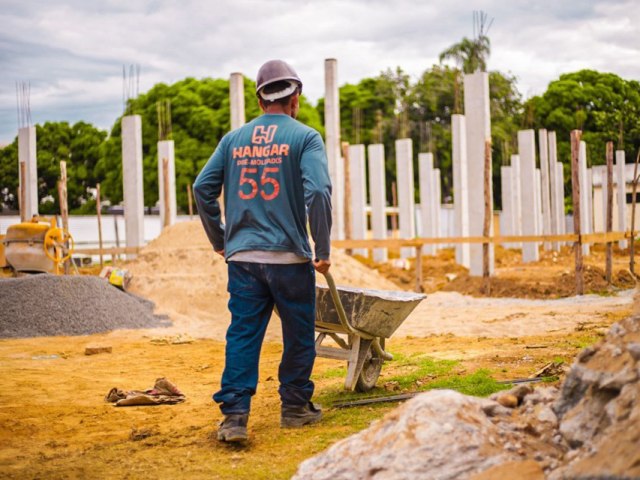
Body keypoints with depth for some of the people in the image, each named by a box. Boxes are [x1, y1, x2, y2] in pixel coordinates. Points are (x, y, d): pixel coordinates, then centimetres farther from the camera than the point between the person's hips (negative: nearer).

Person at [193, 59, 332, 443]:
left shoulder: (234, 139, 11)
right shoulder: (305, 137, -2)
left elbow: (203, 188, 8)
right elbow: (318, 192, -14)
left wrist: (220, 240, 18)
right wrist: (323, 249, -7)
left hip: (242, 256, 3)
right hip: (290, 255, -3)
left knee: (242, 333, 3)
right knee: (298, 335, 11)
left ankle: (234, 414, -5)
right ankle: (296, 407, 21)